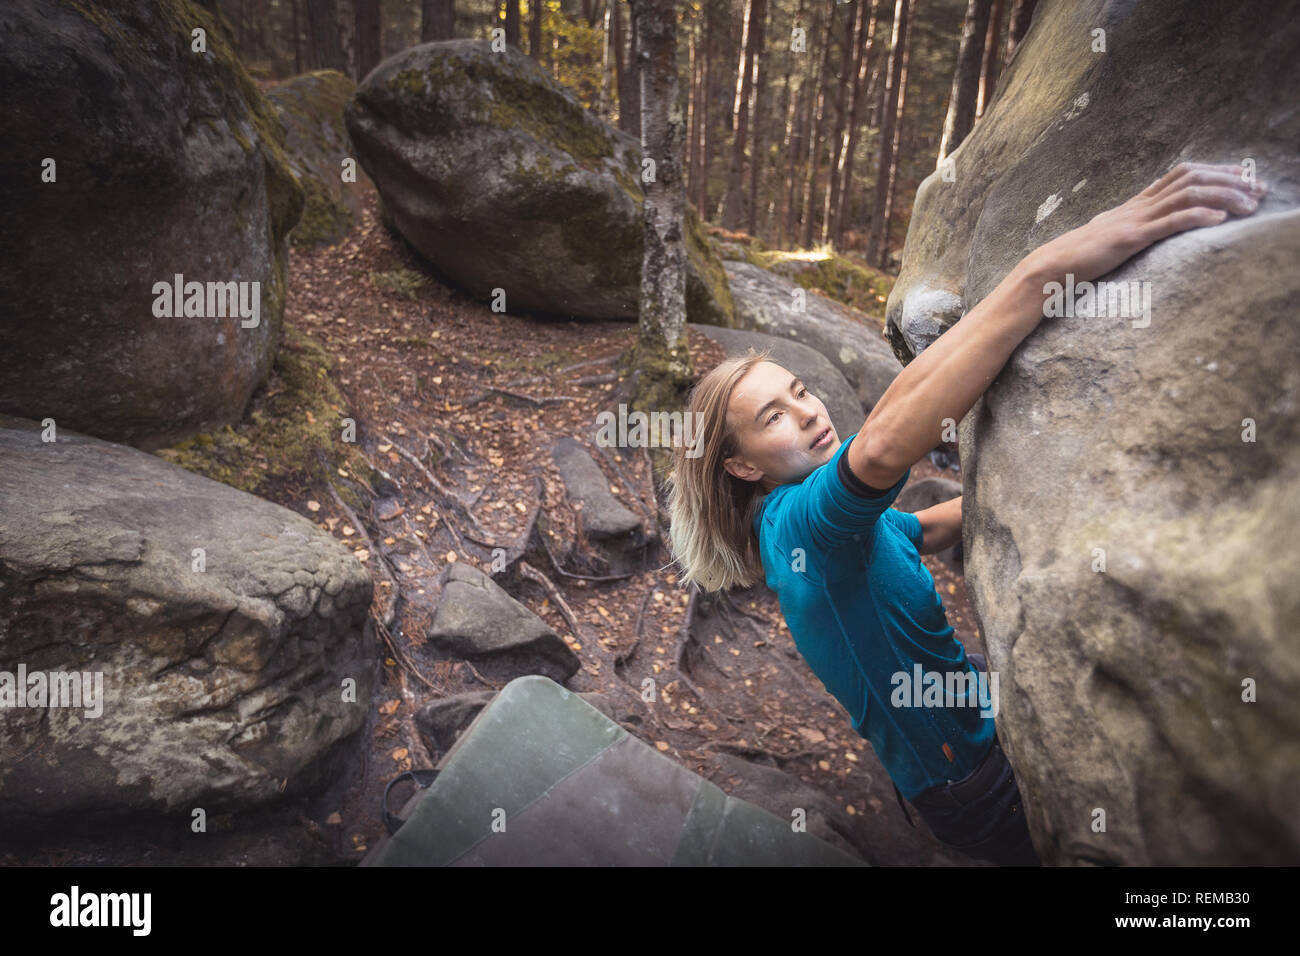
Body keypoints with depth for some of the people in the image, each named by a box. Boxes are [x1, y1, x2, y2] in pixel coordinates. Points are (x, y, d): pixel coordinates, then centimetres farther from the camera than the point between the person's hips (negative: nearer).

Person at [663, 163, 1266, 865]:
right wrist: (1047, 269, -52)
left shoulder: (832, 522, 4)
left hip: (974, 720, 9)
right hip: (972, 777, -9)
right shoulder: (799, 518, -28)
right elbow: (882, 444, -49)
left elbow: (931, 529, 17)